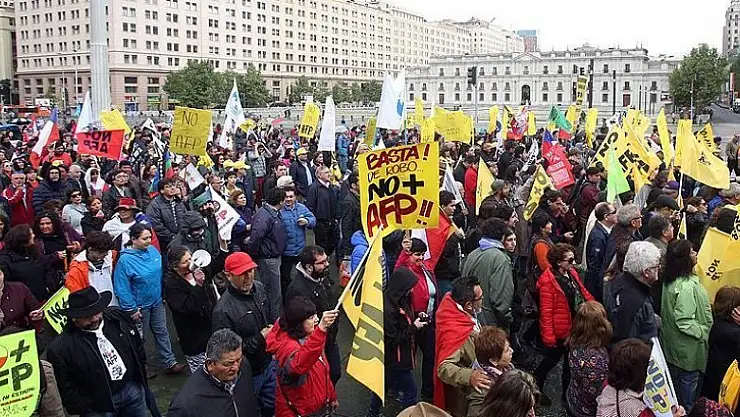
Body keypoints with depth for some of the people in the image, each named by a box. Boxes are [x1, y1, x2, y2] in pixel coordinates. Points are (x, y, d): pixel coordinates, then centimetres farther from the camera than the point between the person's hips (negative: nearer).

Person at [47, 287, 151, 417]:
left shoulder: (118, 317, -6)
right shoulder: (60, 348, -20)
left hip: (133, 389, 4)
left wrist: (141, 376, 9)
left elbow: (138, 347, 8)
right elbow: (63, 386, -12)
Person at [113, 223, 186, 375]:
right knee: (139, 337, 13)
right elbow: (122, 288, -20)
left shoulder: (153, 250, -5)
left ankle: (170, 363, 26)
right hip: (140, 306, -5)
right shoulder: (125, 260, -23)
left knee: (162, 332, 15)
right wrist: (131, 309, -17)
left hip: (157, 302, 6)